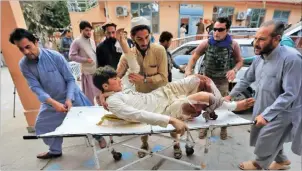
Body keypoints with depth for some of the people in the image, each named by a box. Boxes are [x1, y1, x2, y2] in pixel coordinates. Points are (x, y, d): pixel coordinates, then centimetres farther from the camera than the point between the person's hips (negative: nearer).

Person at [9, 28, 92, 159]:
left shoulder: (55, 56, -21)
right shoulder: (24, 65, -11)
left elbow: (70, 79, -17)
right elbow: (35, 87, -16)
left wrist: (69, 99, -28)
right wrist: (53, 103, -31)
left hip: (71, 96, -4)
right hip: (51, 101, 5)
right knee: (42, 126, 15)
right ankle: (55, 151, 39)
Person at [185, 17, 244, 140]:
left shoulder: (233, 45, -9)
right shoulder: (206, 43, -12)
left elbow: (240, 61, 1)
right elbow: (194, 58, -5)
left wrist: (234, 70, -20)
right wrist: (188, 71, -21)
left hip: (222, 81, 0)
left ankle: (223, 128, 40)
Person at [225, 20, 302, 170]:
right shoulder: (260, 58, -3)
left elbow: (289, 94, -28)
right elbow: (246, 80, 9)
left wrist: (266, 114, -30)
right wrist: (230, 95, 8)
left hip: (280, 113, -7)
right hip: (263, 108, 7)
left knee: (265, 143, 12)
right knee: (272, 140, 25)